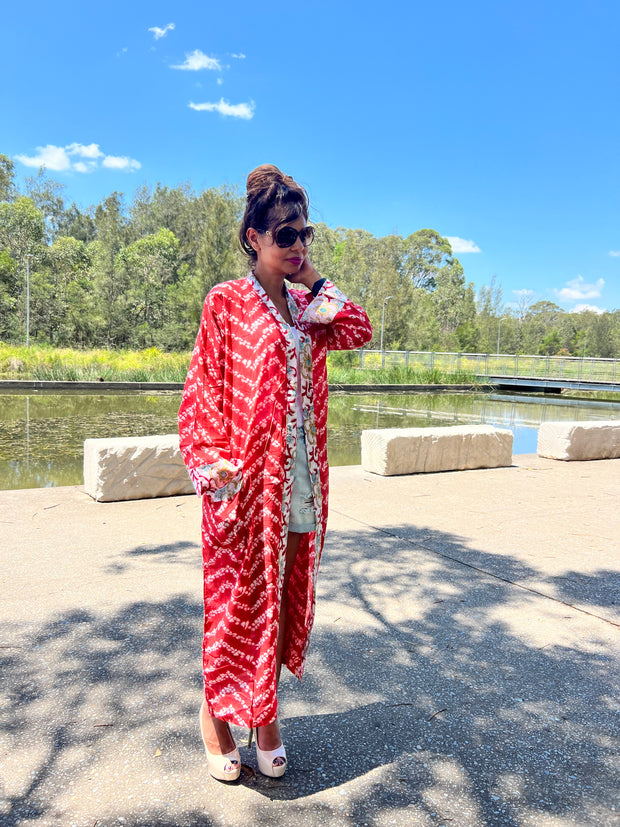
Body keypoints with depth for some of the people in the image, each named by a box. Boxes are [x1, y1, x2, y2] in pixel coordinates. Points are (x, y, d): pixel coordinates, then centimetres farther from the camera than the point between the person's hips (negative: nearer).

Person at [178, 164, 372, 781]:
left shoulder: (307, 307, 14)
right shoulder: (227, 302, -3)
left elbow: (358, 333, 0)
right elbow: (202, 390, -6)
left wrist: (313, 280, 2)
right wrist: (212, 462, -16)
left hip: (299, 478, 6)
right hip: (247, 478, -5)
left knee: (284, 592, 13)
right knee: (239, 596, 5)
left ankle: (264, 713, 29)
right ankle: (215, 711, 27)